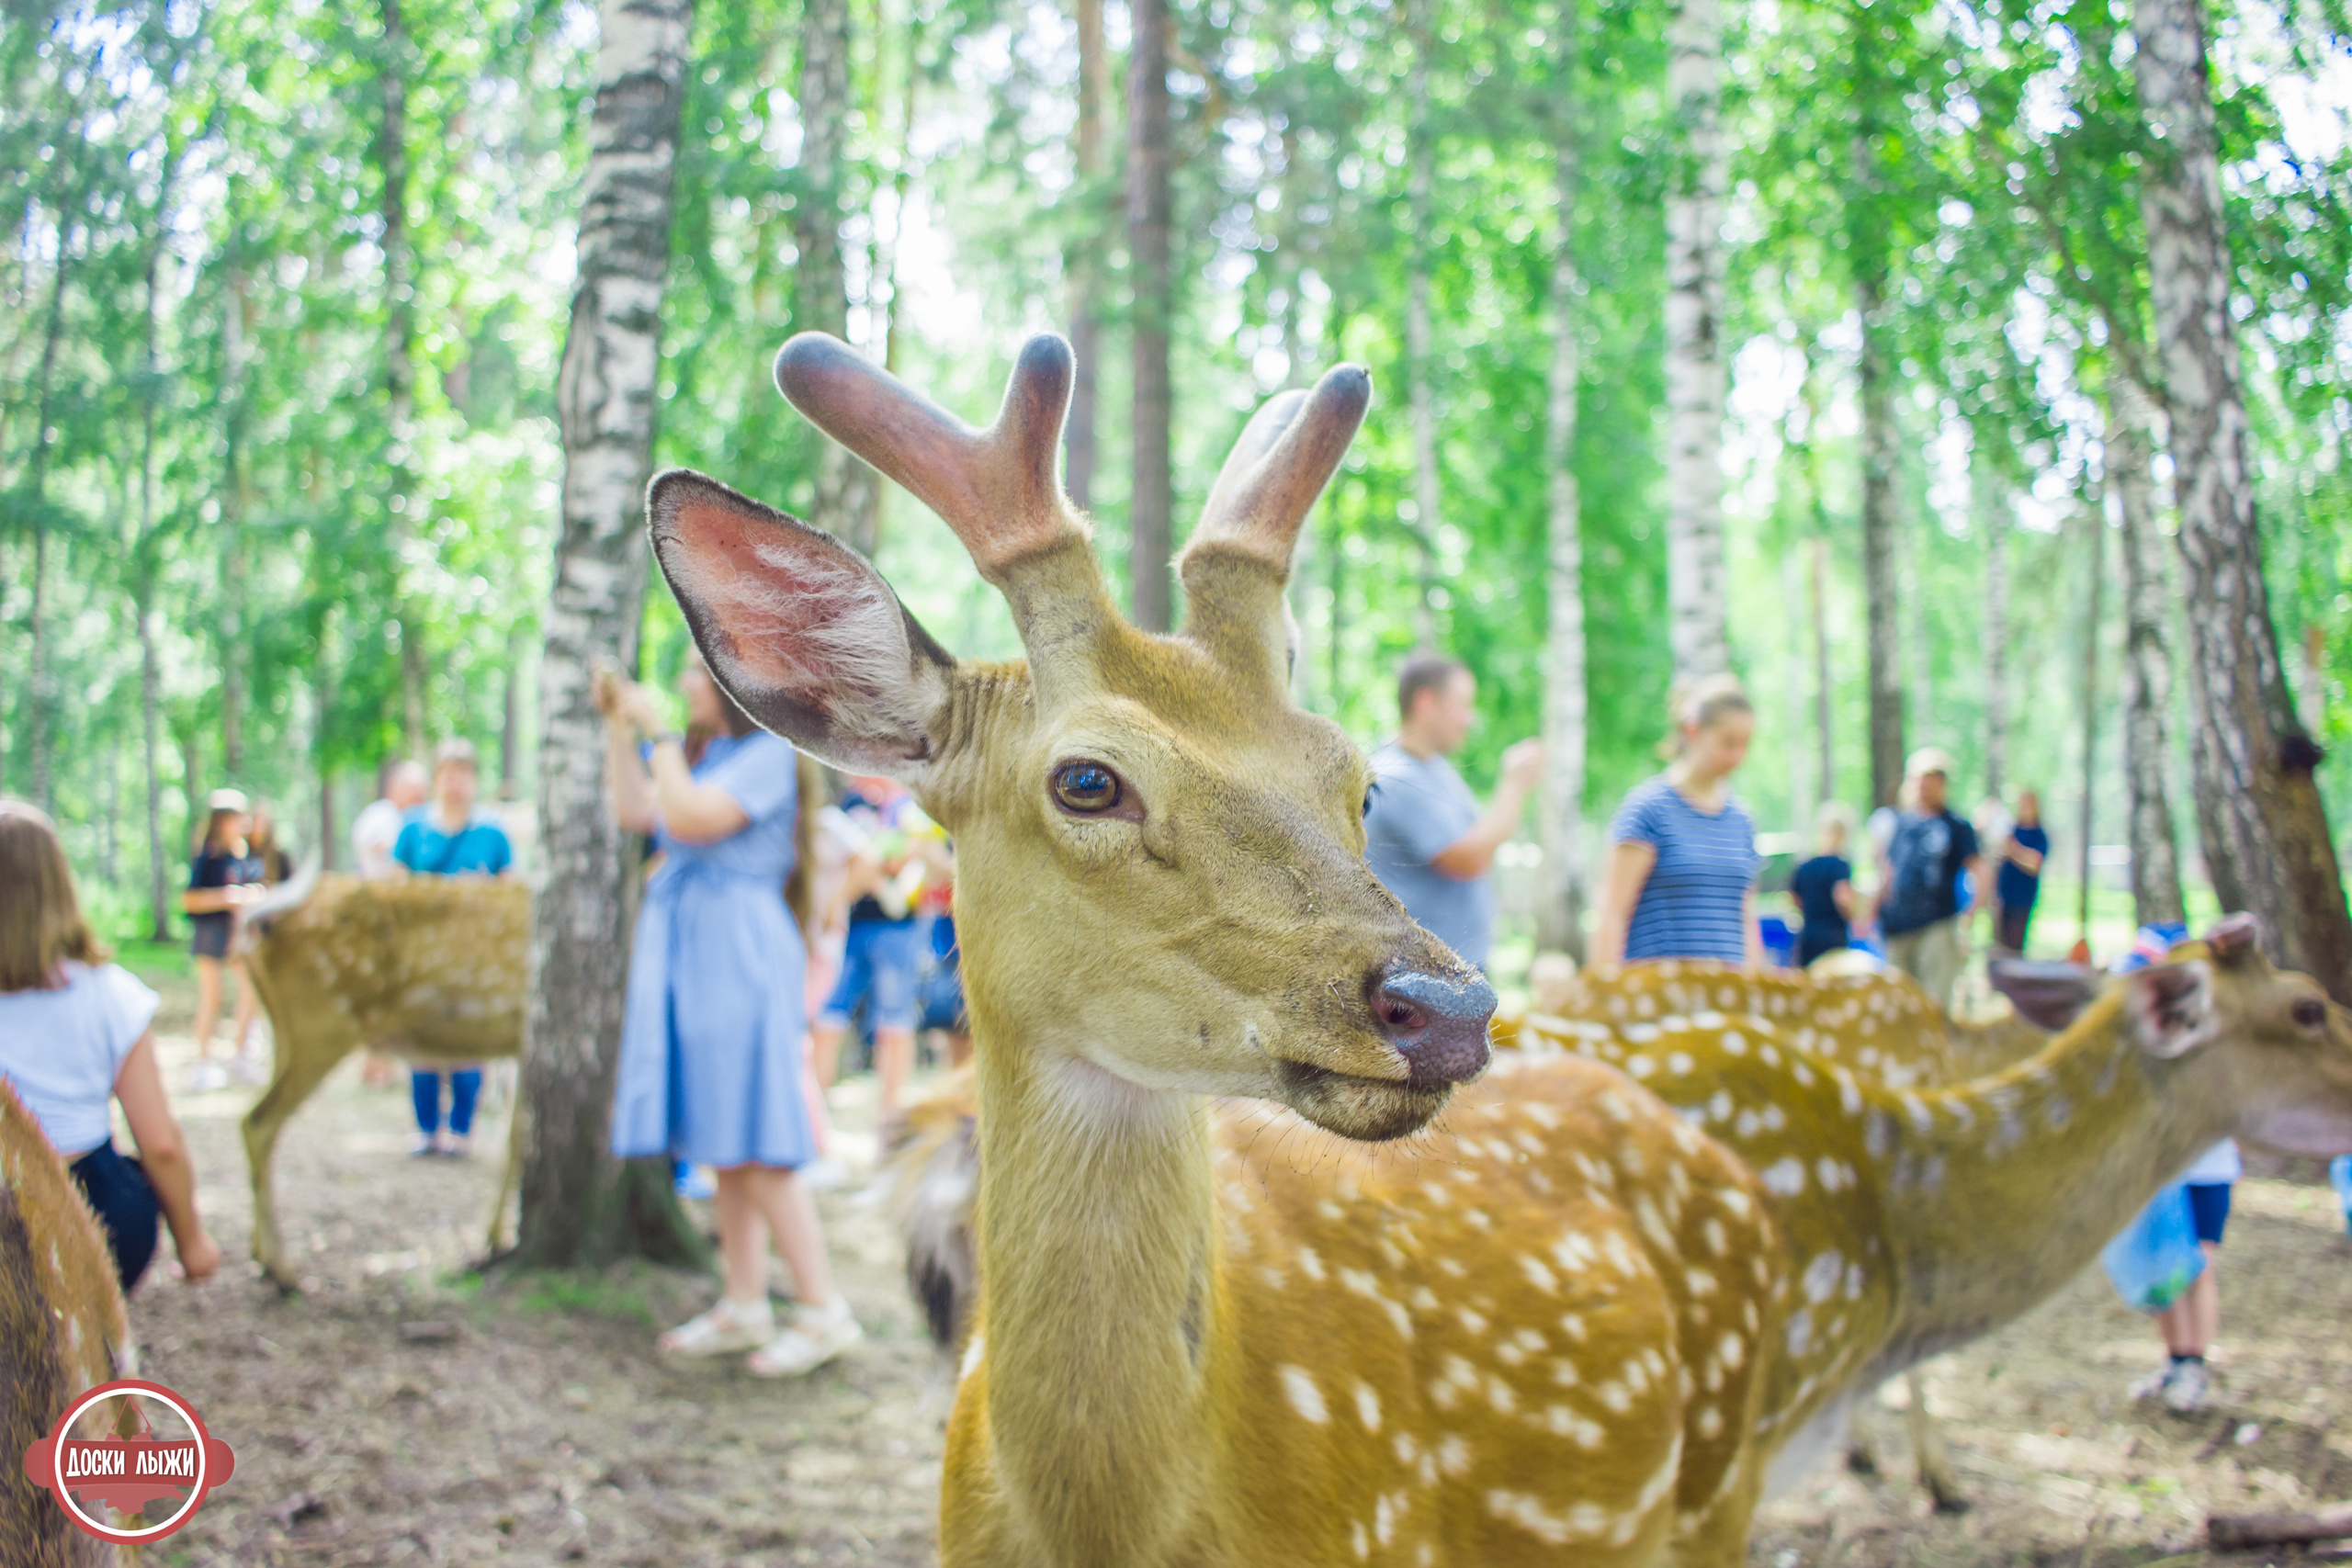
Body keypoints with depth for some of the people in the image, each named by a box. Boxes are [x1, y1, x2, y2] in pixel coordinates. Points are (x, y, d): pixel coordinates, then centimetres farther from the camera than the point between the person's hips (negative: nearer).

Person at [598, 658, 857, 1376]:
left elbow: (690, 820, -20)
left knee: (755, 1148, -9)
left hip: (736, 953, -9)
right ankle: (745, 1305, 16)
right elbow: (632, 812, 16)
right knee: (724, 1148, 10)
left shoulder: (768, 754, -10)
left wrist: (657, 731, -12)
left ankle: (823, 1310, -4)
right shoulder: (710, 755, 17)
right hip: (690, 954, 9)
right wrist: (618, 725, 13)